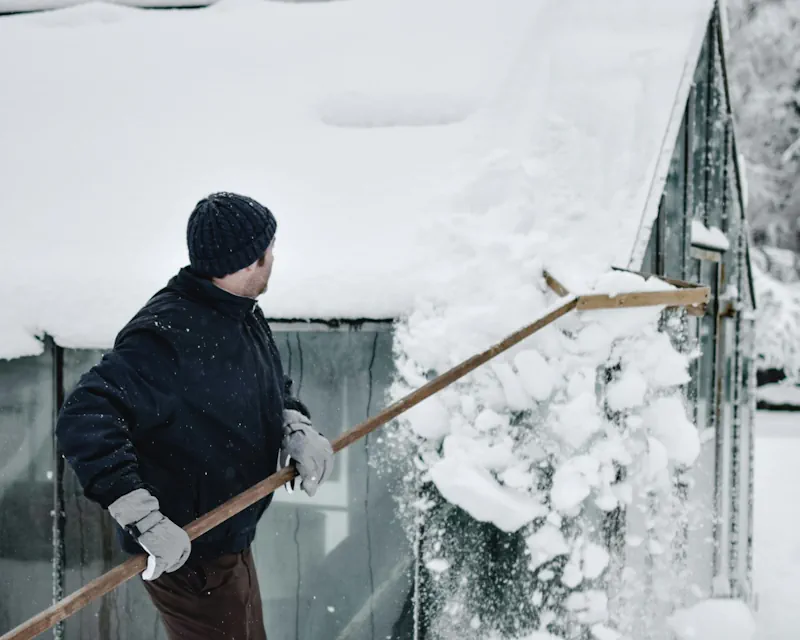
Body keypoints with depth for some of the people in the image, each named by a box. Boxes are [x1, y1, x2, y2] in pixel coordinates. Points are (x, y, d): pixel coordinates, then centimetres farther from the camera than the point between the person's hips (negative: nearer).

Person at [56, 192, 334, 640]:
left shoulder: (244, 315, 1)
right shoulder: (168, 335, -29)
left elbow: (274, 390, 15)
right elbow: (83, 421, -35)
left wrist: (296, 428, -9)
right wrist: (145, 520, -38)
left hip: (229, 537, 9)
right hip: (183, 552, -9)